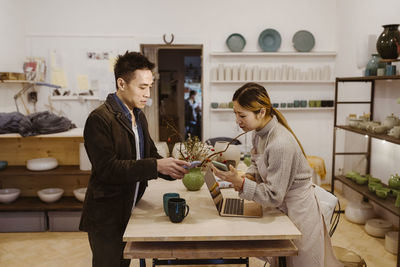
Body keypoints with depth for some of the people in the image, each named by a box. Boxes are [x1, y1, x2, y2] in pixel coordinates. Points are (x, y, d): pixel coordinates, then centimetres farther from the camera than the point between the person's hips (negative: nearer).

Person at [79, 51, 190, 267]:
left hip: (129, 214, 8)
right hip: (106, 218, -8)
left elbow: (150, 154, 10)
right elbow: (108, 168, -26)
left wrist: (172, 169, -10)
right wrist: (156, 166, -31)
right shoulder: (99, 119, -19)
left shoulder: (139, 117, 9)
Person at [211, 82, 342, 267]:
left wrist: (240, 182, -32)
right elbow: (257, 162, 12)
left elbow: (273, 196, -27)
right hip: (283, 208, 8)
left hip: (297, 213, -8)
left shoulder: (280, 144, -32)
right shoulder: (260, 132, -5)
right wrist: (249, 176, -8)